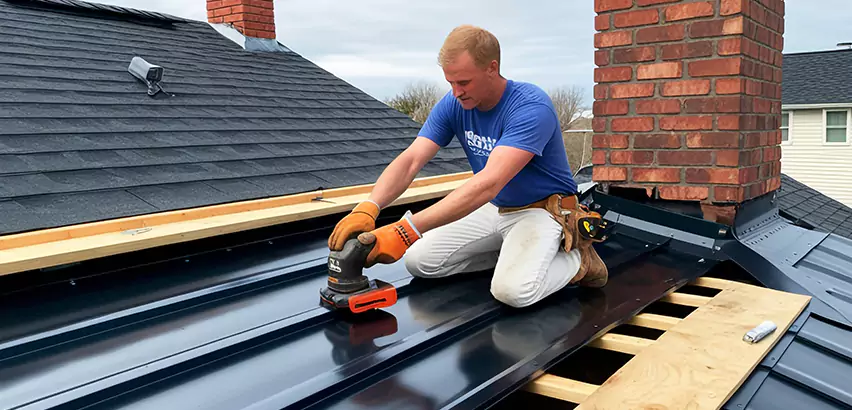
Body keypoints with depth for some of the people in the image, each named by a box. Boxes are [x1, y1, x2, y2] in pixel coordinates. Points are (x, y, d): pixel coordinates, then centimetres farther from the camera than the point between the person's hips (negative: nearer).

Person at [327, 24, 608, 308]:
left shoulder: (531, 107, -29)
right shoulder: (453, 105, -8)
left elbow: (489, 183, -40)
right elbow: (410, 160, -17)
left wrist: (407, 230, -48)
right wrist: (368, 208, -39)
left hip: (541, 210, -6)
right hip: (494, 209, 7)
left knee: (513, 289, -33)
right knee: (419, 260, -4)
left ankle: (576, 258, -2)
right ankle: (511, 250, 9)